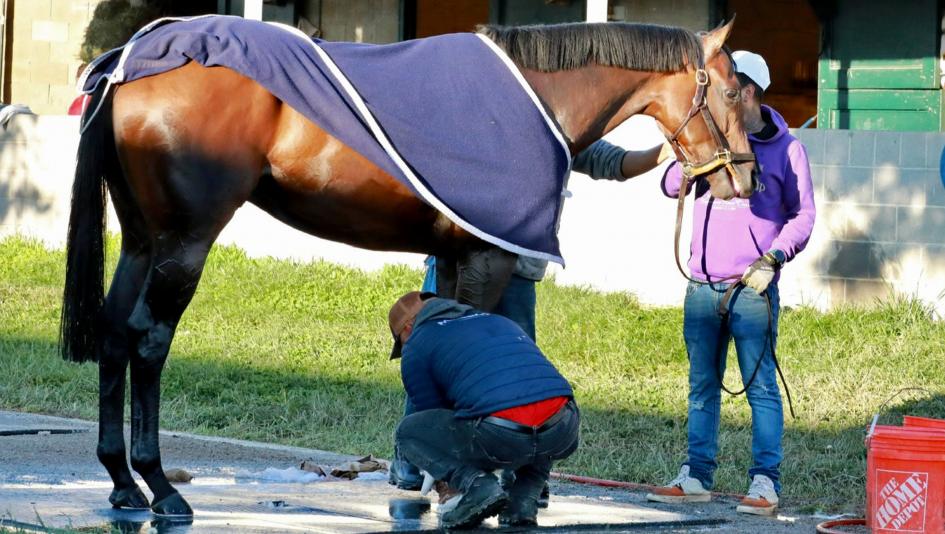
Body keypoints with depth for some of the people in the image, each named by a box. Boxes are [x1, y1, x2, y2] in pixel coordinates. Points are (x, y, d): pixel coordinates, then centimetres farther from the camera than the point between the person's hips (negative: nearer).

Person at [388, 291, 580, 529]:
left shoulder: (416, 345, 19)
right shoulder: (499, 321, 37)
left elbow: (432, 422, 24)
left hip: (499, 435, -5)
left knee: (409, 432, 18)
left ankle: (476, 484, -3)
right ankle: (524, 501, 18)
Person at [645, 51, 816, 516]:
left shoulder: (785, 148, 2)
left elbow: (803, 215, 3)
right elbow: (671, 186, -1)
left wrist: (773, 258, -11)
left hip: (753, 289, -3)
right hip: (702, 287, 4)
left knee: (761, 386, -3)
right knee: (702, 386, 10)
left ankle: (765, 482, -2)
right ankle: (696, 476, 16)